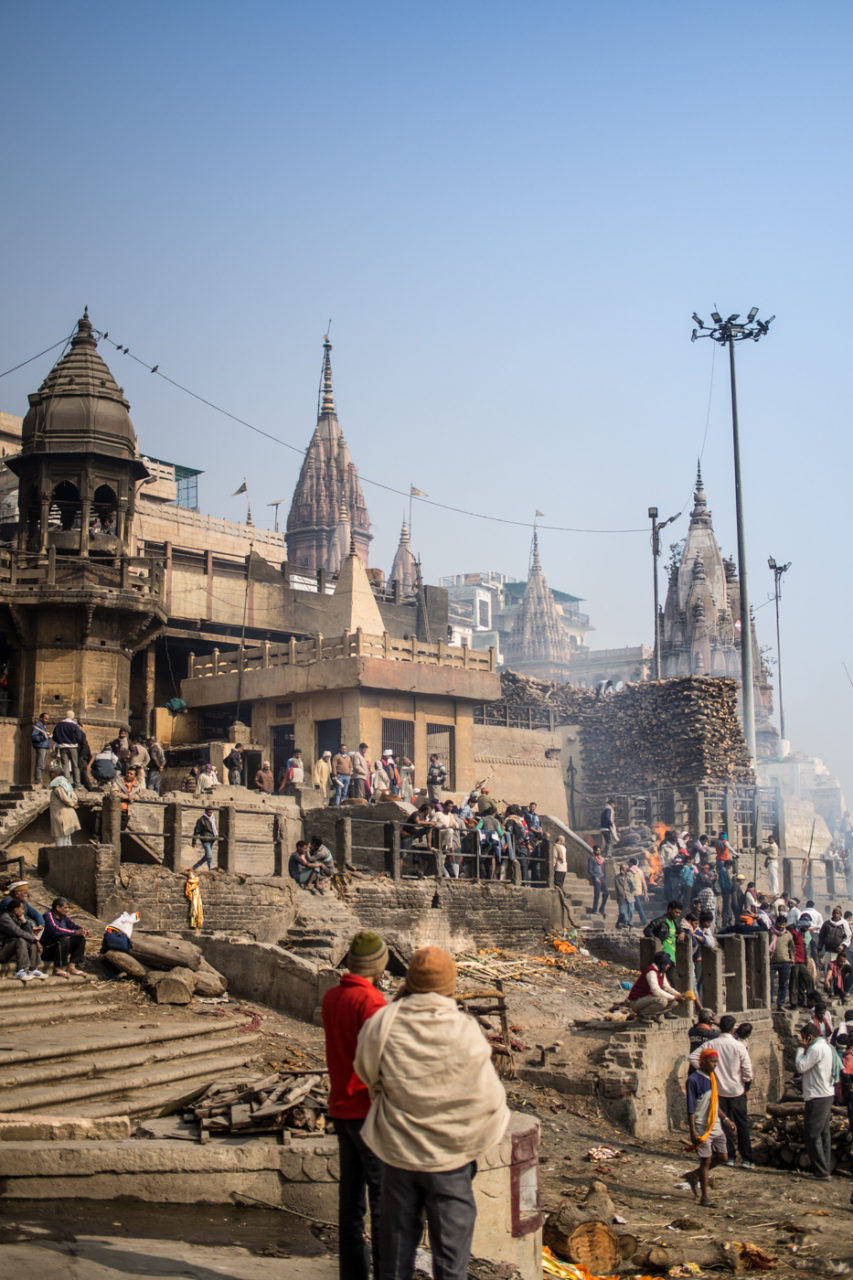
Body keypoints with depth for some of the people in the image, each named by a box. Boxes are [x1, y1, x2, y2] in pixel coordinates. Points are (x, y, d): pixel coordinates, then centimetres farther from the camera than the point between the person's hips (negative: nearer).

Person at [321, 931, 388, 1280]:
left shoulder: (330, 998, 6)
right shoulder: (370, 1001, -18)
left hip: (341, 1110, 8)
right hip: (369, 1112, -8)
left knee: (351, 1201, 12)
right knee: (384, 1201, 1)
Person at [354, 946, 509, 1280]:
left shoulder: (382, 1025, -13)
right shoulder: (465, 1033, -18)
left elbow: (367, 1074, 4)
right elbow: (489, 1099, -11)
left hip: (397, 1154, 2)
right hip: (451, 1157, -2)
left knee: (396, 1253, 19)